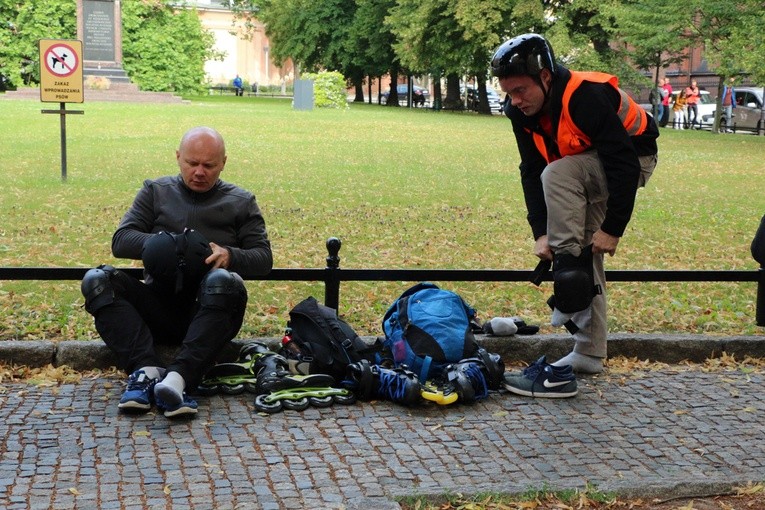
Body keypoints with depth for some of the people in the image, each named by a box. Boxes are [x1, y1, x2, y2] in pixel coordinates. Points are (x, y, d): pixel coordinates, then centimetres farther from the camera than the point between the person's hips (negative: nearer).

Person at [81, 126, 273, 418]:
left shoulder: (241, 202, 16)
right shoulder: (156, 191, 17)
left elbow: (264, 258, 9)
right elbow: (120, 241, 8)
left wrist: (230, 256, -14)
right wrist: (160, 243, -12)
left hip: (209, 313, -2)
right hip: (159, 306, 2)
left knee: (223, 282, -36)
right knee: (97, 281, -22)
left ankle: (179, 376, -49)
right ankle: (147, 369, -40)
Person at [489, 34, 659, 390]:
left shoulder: (588, 97, -34)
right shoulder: (522, 112, -11)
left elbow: (624, 164, -32)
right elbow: (531, 172, -9)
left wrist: (613, 228, -28)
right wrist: (541, 232, -19)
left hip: (634, 158, -8)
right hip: (590, 168, 8)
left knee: (557, 175, -31)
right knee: (584, 251, 5)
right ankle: (589, 353, 14)